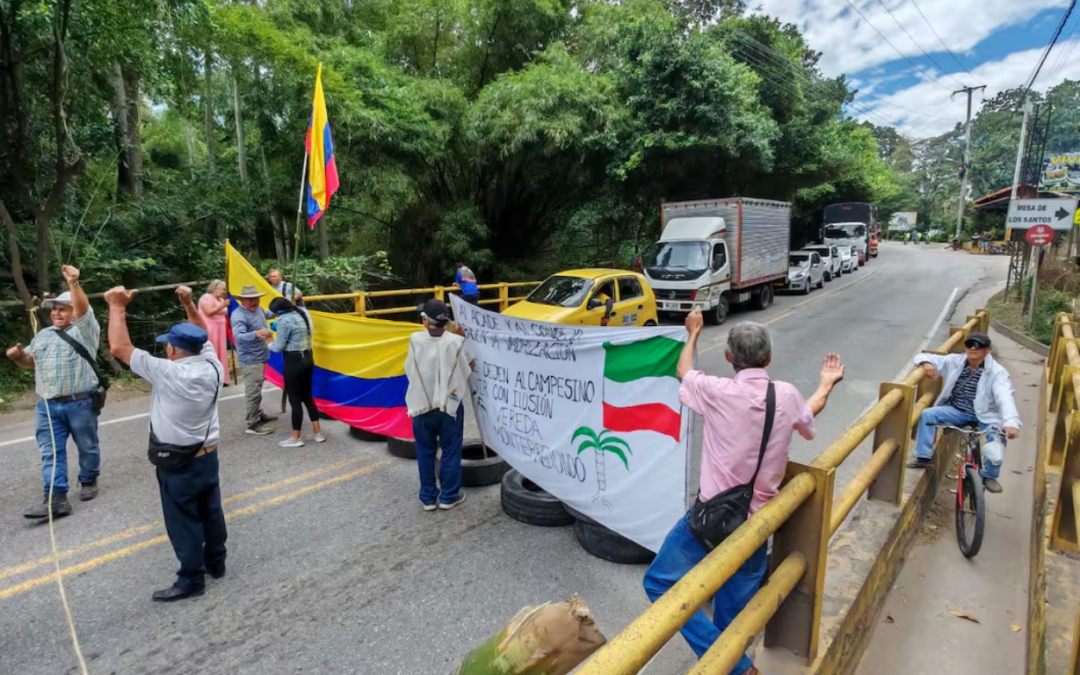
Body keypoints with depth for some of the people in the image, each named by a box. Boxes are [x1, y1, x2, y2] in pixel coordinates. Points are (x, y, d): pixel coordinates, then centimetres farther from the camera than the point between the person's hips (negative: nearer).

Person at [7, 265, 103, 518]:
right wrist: (19, 356, 4)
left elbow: (83, 308, -20)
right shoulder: (43, 335, 18)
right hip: (47, 406, 6)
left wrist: (73, 283, -33)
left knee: (87, 446, 8)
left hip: (80, 403, -5)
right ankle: (56, 498, 0)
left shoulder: (84, 330, -2)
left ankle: (88, 481, 28)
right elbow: (31, 363, 27)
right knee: (50, 452, 0)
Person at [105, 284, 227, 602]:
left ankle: (191, 579, 17)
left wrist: (117, 306, -13)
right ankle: (215, 562, 34)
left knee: (183, 521, 6)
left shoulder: (168, 373, -24)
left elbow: (119, 348, -21)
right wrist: (189, 304, 12)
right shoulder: (212, 366, -7)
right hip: (208, 456, 7)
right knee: (211, 512, 19)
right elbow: (203, 336, 13)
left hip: (177, 464, -7)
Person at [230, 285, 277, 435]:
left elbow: (266, 314, 30)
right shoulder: (239, 315, -25)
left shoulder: (258, 309, 4)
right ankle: (253, 424, 1)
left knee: (257, 390, 23)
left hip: (260, 357, 10)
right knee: (253, 392, -6)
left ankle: (259, 414, 37)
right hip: (250, 360, -10)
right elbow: (238, 337, -40)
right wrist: (256, 334, -56)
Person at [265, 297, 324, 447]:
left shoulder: (284, 320, -18)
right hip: (307, 358, 8)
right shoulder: (303, 312, 7)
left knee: (295, 399, 3)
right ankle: (318, 433, 20)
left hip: (294, 361, -8)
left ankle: (296, 438, 14)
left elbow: (278, 347, -12)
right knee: (307, 396, 16)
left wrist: (269, 343, 8)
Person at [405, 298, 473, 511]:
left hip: (422, 406, 1)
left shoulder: (415, 340, -11)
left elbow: (410, 371, -3)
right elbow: (467, 370, -1)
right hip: (450, 405, -1)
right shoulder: (456, 342, -14)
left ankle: (428, 497, 22)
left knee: (425, 453, 14)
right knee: (451, 452, 12)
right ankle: (449, 496, 20)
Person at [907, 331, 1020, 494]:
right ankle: (923, 458, -9)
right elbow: (924, 357, 0)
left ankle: (989, 476, 1)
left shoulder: (996, 372, -12)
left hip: (985, 415, -2)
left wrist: (1011, 422, -45)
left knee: (998, 437, -28)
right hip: (957, 411, 3)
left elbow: (1005, 397, -28)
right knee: (927, 414, -20)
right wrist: (926, 363, -27)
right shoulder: (955, 361, -3)